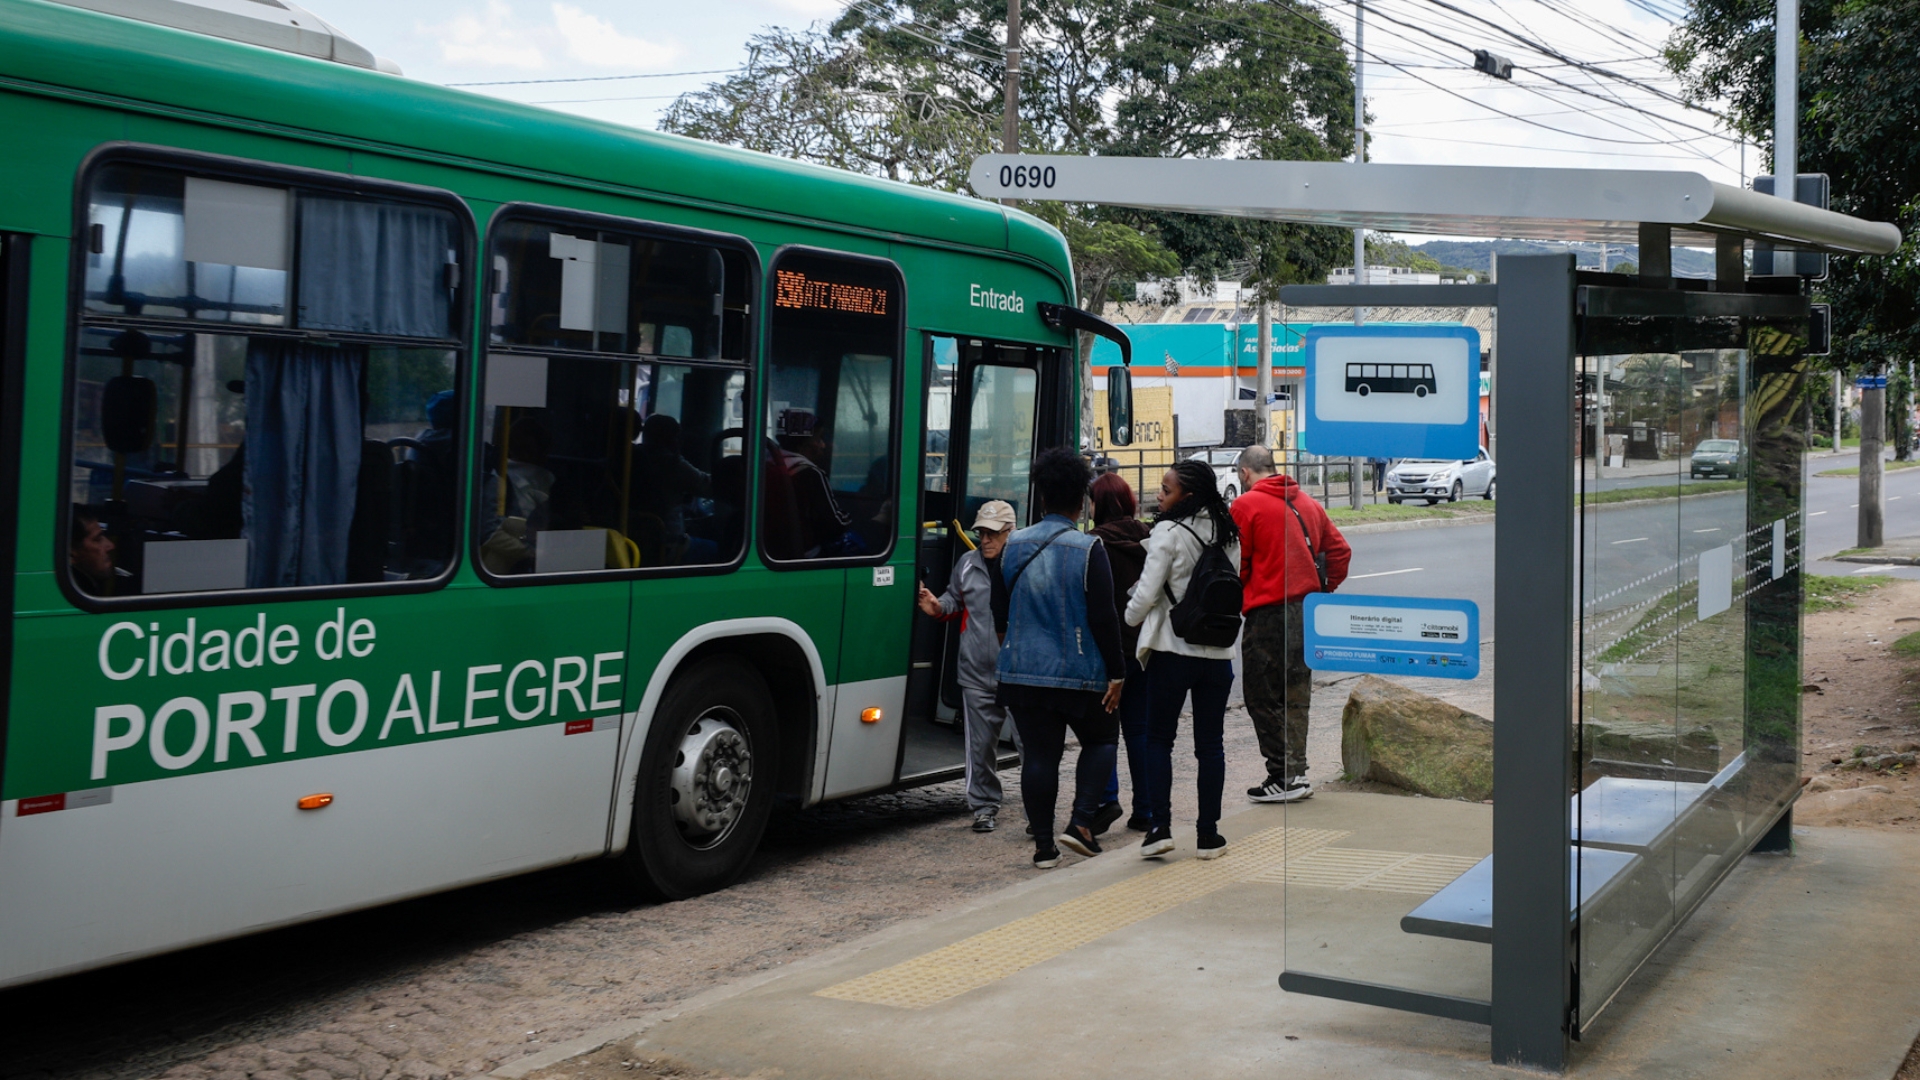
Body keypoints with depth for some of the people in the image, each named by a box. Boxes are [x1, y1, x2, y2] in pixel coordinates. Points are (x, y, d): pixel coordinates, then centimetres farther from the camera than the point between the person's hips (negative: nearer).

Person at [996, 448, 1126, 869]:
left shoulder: (1014, 545, 4)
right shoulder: (1088, 549, -10)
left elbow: (1001, 609, 14)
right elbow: (1103, 617, -11)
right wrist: (1116, 673, -5)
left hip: (1021, 672, 3)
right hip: (1079, 673, -3)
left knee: (1038, 754, 7)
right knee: (1101, 740, 16)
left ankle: (1044, 846, 8)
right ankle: (1080, 822, 1)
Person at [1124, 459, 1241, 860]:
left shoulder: (1170, 532, -13)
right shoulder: (1227, 533, 4)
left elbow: (1147, 592, -13)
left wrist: (1131, 618, 5)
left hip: (1172, 650, -5)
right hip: (1217, 651, 5)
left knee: (1159, 739, 6)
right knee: (1210, 743, 9)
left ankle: (1159, 827, 0)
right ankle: (1208, 834, 12)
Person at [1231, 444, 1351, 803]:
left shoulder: (1246, 505, -7)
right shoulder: (1307, 502, 13)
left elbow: (1237, 564, -8)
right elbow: (1340, 550, 14)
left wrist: (1234, 599, 7)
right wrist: (1324, 590, 18)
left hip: (1268, 612, -7)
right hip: (1308, 611, 7)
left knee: (1262, 697, 0)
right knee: (1296, 696, 14)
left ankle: (1283, 777, -2)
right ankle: (1296, 772, 15)